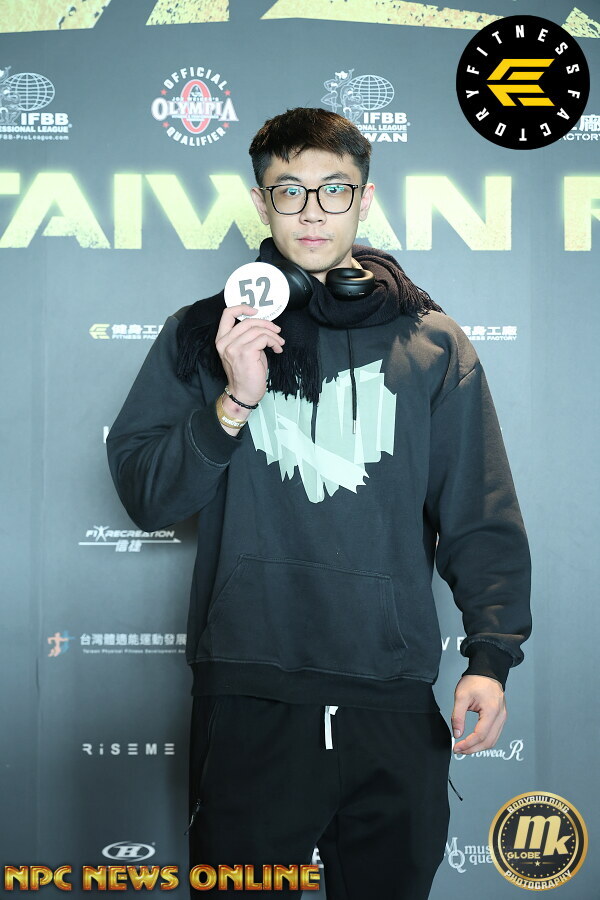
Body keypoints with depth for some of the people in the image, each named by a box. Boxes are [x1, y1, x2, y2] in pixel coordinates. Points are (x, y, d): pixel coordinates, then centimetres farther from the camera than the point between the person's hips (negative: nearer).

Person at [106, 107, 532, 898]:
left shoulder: (433, 343, 7)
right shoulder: (205, 334, 6)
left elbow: (482, 520, 6)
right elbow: (144, 495, 1)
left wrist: (491, 655, -5)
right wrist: (235, 402, -12)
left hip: (395, 710, 1)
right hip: (247, 702, -1)